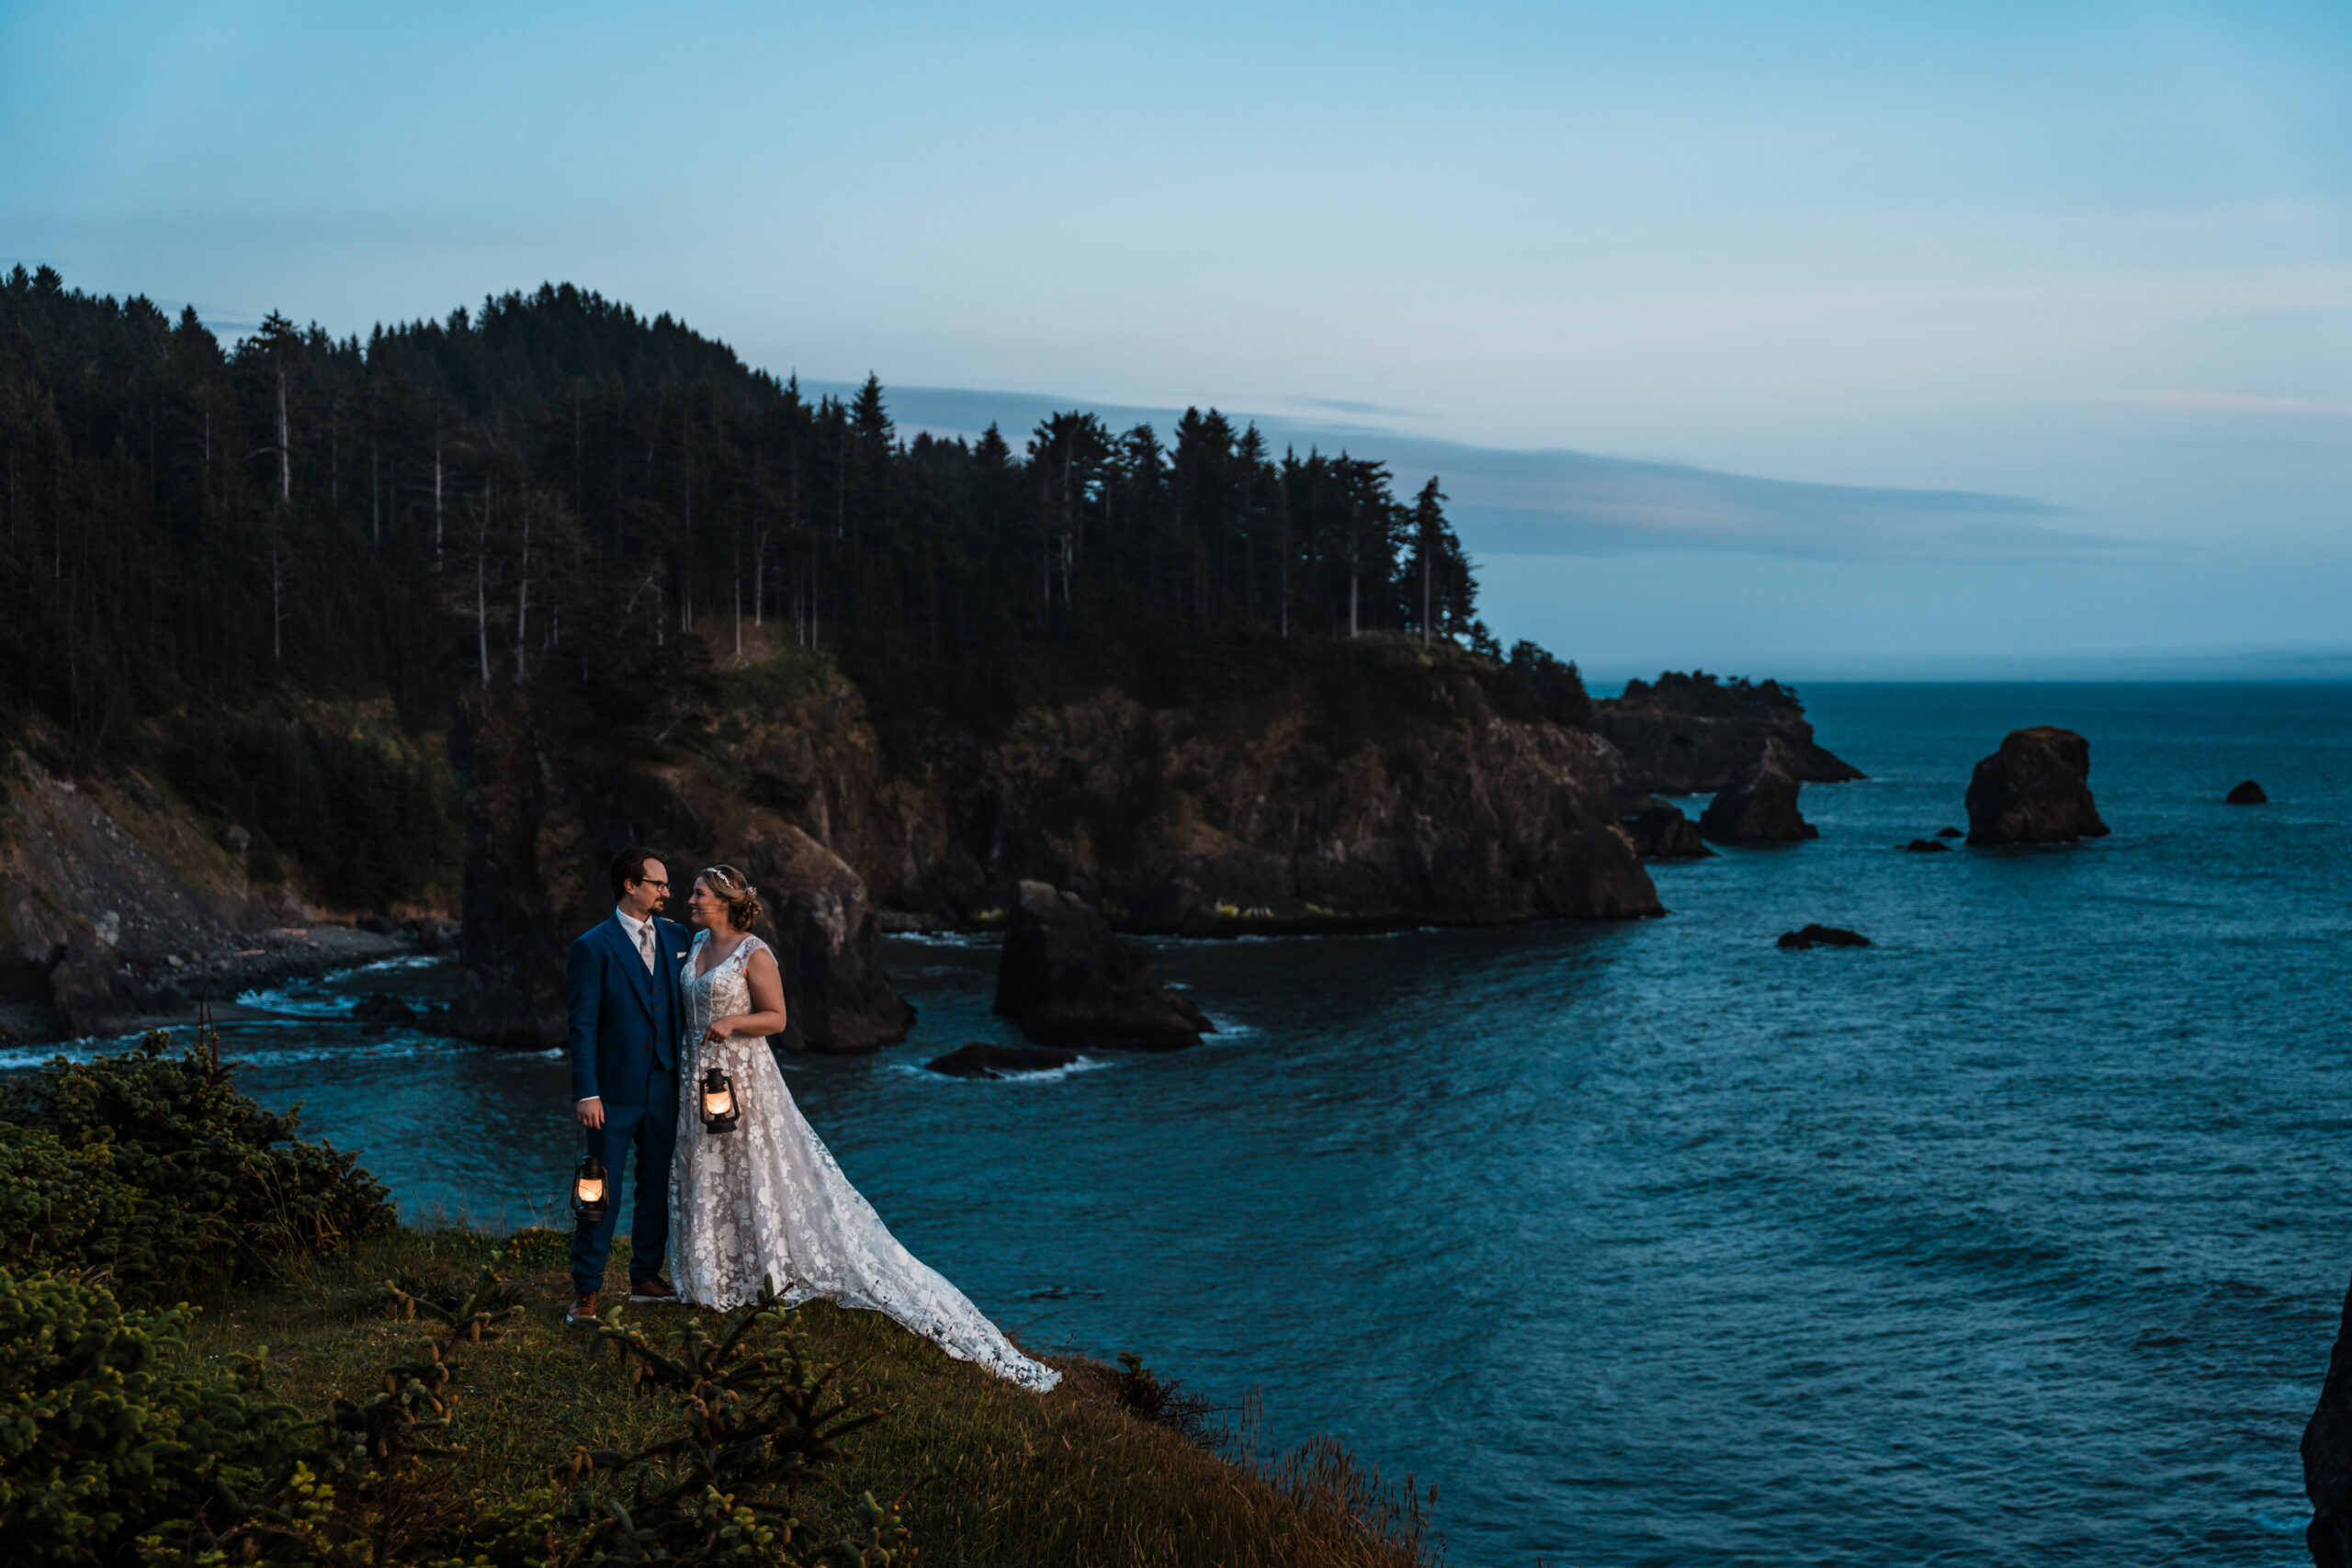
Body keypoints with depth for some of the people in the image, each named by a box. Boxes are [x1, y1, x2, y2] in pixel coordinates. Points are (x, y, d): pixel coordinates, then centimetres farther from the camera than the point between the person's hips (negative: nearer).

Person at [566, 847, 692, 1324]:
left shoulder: (675, 937, 8)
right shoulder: (594, 946, -8)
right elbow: (583, 1025, -10)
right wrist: (586, 1092, -15)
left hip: (665, 1088, 6)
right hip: (615, 1092, -5)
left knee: (658, 1187, 13)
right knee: (603, 1193, -2)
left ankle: (645, 1278, 26)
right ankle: (586, 1292, 5)